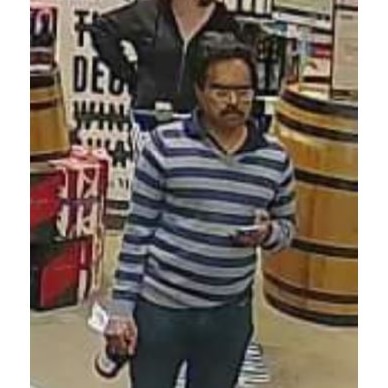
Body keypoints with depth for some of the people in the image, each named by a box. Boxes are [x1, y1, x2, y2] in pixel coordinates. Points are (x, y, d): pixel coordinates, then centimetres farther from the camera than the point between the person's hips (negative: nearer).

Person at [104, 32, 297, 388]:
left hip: (230, 315, 3)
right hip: (159, 307, -3)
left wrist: (268, 233, -12)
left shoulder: (275, 157, -1)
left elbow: (288, 226, 12)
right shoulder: (165, 144, -10)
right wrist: (121, 308, -7)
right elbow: (138, 229, -5)